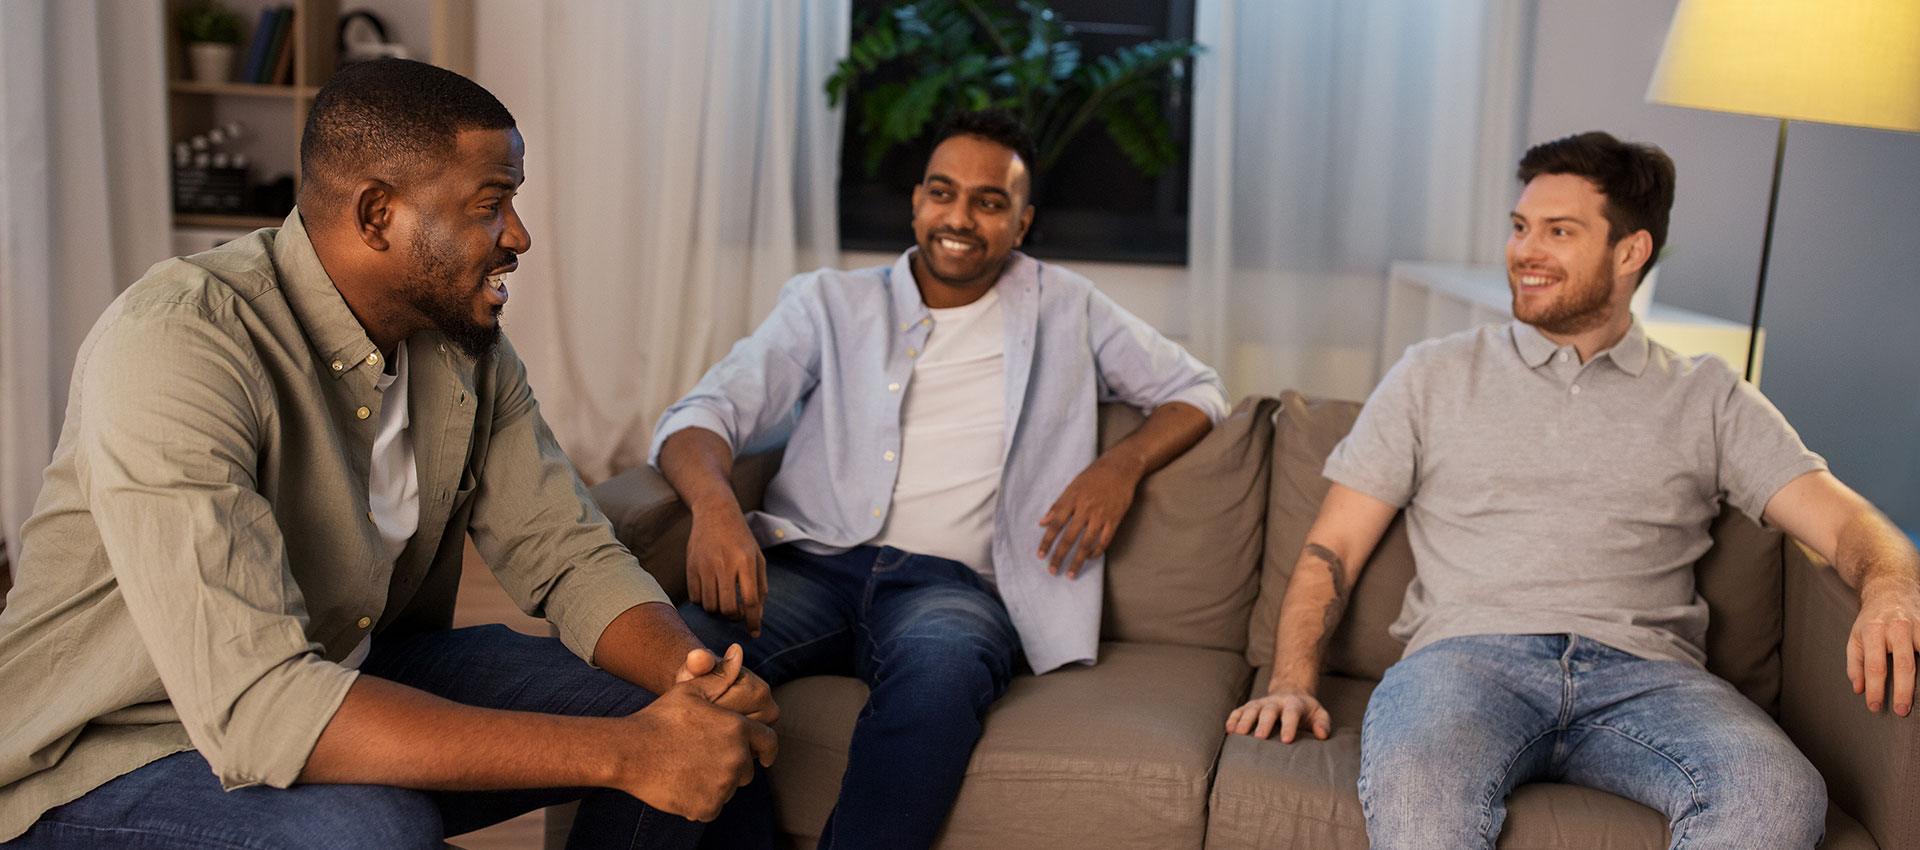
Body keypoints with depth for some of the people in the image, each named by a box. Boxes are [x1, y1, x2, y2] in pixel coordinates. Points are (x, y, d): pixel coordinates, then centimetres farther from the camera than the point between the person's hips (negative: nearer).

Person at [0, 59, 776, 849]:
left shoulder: (465, 344, -4)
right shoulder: (174, 347, -28)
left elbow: (568, 554, -1)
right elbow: (252, 703, -36)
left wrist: (694, 678, -24)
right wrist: (620, 755, -38)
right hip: (111, 755, -7)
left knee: (650, 702, -5)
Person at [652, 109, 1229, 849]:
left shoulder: (1062, 309, 19)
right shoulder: (828, 302, 18)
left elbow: (1197, 391, 24)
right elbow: (704, 412, 7)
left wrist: (1122, 464, 1)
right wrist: (714, 502, -18)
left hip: (952, 584, -1)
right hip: (810, 564, 1)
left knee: (940, 664, -39)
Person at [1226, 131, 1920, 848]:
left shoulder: (1707, 398, 19)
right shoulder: (1434, 376, 18)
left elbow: (1840, 518, 7)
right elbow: (1333, 546, 14)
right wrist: (1292, 682, -2)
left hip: (1640, 674, 2)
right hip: (1470, 653, -1)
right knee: (1412, 782, -38)